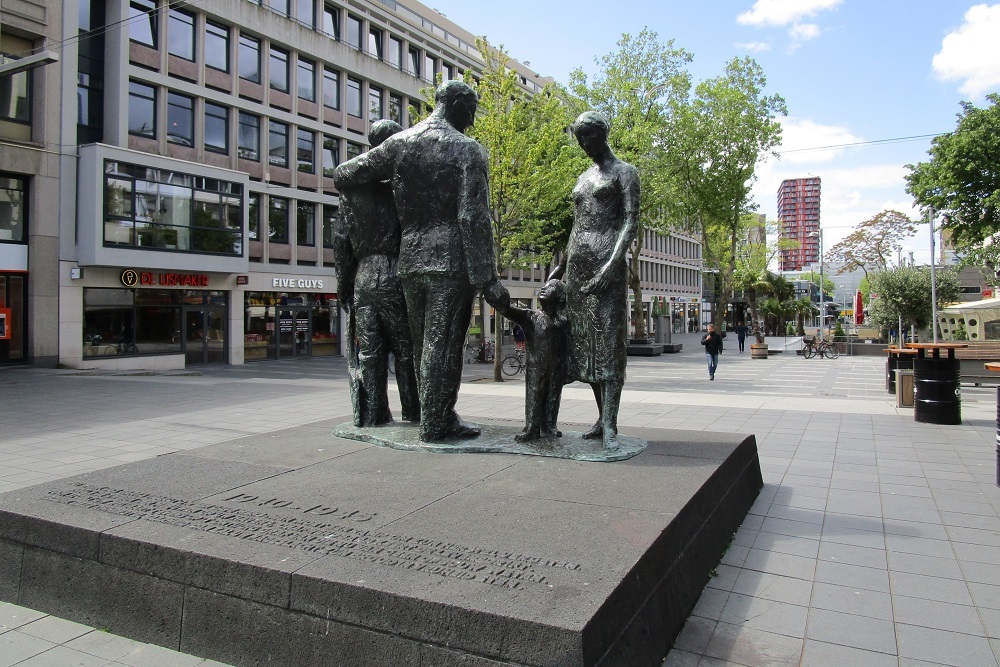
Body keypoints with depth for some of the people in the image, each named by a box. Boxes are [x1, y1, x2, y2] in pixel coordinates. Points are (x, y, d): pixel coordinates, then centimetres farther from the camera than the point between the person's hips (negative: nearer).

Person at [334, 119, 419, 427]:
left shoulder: (352, 186, 8)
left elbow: (341, 241, 9)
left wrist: (344, 284, 14)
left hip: (363, 279, 4)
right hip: (396, 278, -3)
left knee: (369, 354, 7)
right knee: (406, 350, 5)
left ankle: (372, 416, 12)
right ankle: (414, 413, 11)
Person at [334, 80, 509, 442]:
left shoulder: (399, 143, 9)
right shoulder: (467, 150, -4)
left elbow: (343, 175, 13)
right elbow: (474, 219, -12)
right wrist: (487, 279, -12)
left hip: (410, 260, 5)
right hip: (451, 262, -5)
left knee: (423, 344, 13)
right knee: (443, 345, 1)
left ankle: (440, 417, 23)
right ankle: (435, 424, 8)